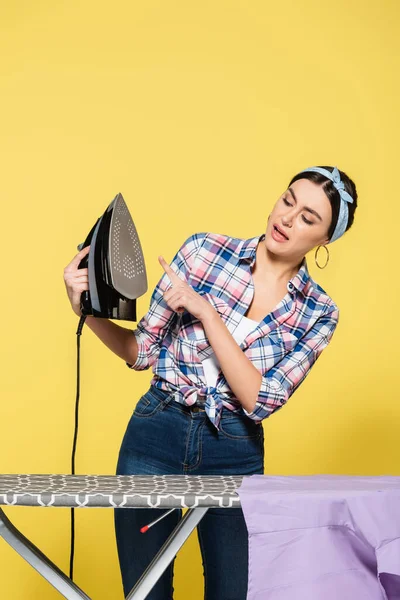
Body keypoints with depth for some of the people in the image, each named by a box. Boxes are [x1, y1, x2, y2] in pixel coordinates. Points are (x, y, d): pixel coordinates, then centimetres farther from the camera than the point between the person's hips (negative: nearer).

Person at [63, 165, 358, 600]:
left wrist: (204, 311, -20)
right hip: (156, 436, 0)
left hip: (236, 454, 1)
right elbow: (144, 351, 1)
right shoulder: (204, 250, -4)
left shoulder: (318, 313, -2)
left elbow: (260, 400, -13)